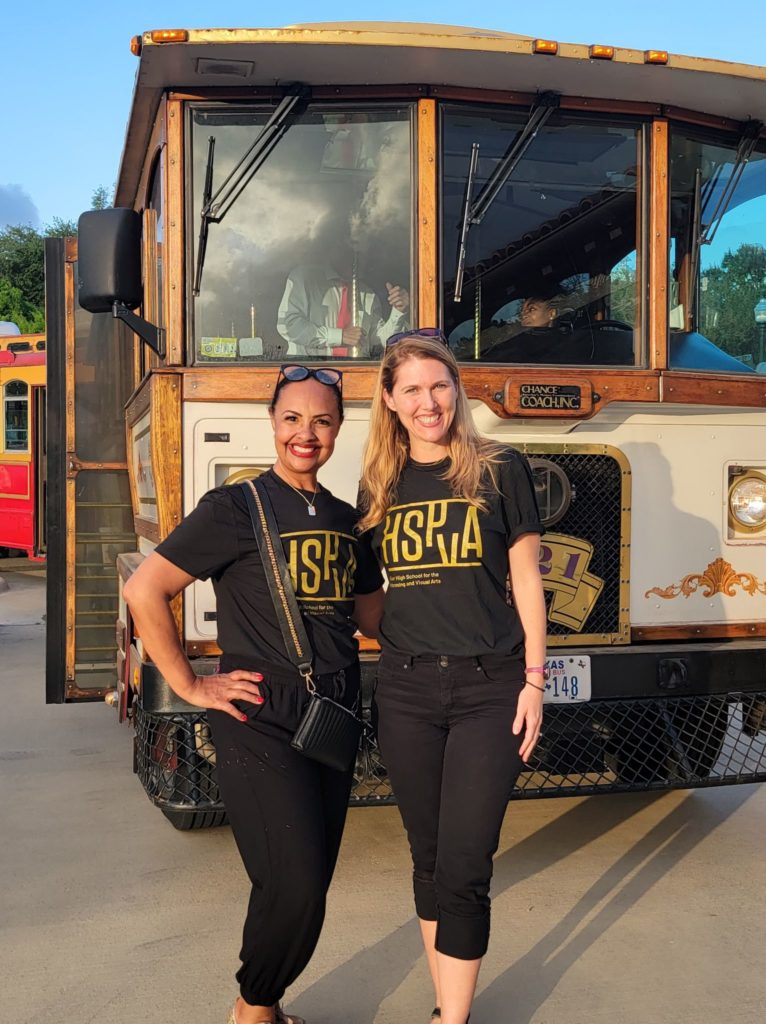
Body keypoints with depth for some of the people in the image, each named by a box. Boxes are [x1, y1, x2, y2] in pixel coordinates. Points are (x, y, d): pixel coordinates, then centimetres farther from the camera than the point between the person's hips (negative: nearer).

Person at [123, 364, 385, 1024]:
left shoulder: (345, 520, 11)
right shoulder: (237, 508, -8)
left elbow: (373, 613, 20)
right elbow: (144, 592, -11)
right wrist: (190, 686, -9)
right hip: (260, 721, -6)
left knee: (312, 883, 13)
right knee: (294, 888, -10)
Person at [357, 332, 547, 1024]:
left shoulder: (501, 471, -2)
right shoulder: (380, 485, 8)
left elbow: (526, 581, 0)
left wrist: (534, 680, -5)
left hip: (489, 689, -3)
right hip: (407, 691, 4)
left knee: (463, 870, -3)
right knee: (428, 859, 13)